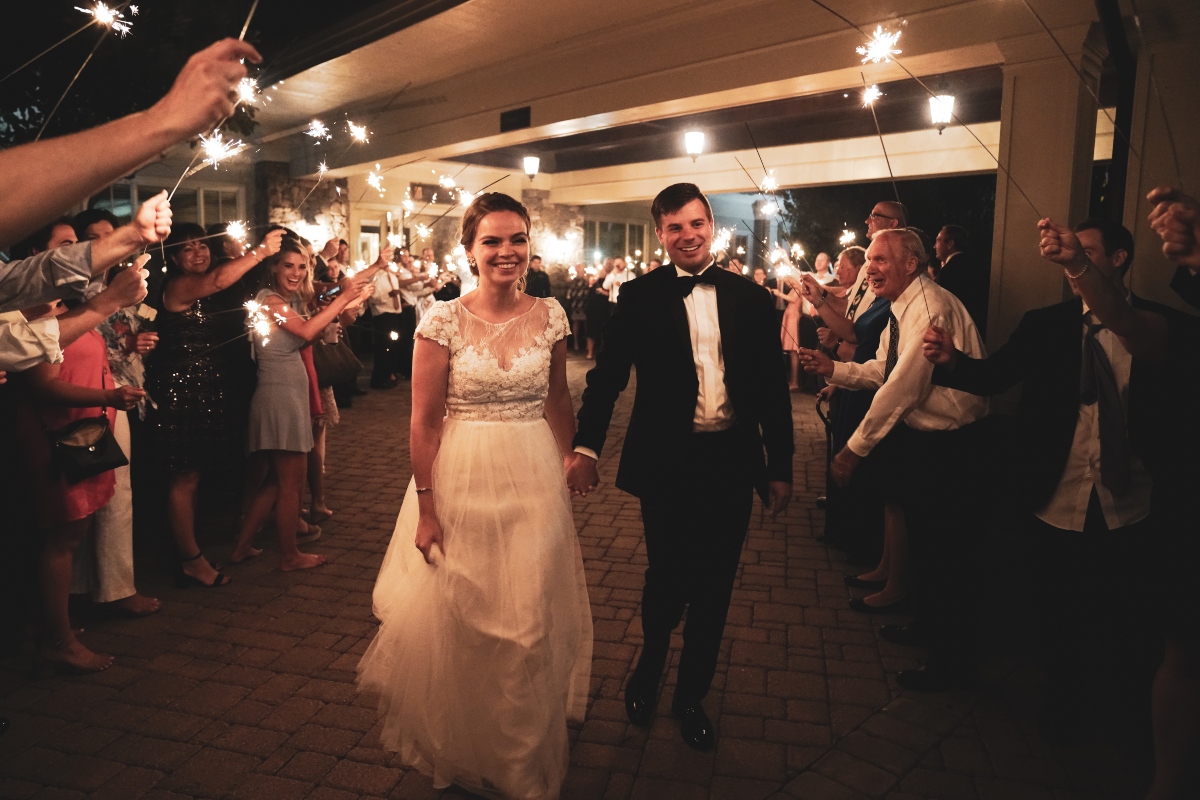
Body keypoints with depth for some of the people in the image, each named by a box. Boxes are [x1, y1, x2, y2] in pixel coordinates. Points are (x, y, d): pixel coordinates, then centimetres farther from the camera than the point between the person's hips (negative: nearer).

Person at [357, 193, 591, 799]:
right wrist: (426, 510, -9)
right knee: (456, 623, 12)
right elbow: (424, 421, -8)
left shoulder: (550, 315, 0)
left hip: (534, 485, 3)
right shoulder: (444, 321, -9)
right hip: (462, 482, -2)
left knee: (530, 627, 13)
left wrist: (565, 464, 9)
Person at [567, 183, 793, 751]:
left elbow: (772, 386, 6)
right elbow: (607, 377, -2)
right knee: (669, 577, 3)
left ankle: (691, 695, 35)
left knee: (714, 585, 11)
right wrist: (586, 447, -11)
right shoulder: (640, 298, -1)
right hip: (666, 463, -2)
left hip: (732, 461, 3)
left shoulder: (750, 298, 4)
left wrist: (781, 466, 6)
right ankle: (649, 667, 38)